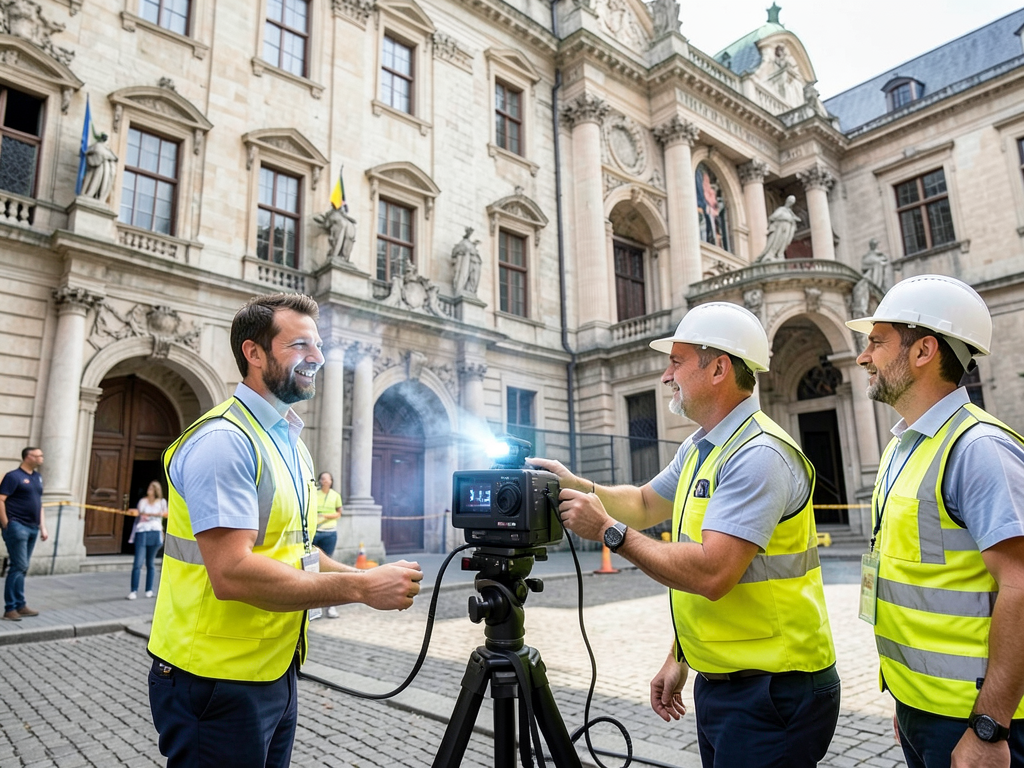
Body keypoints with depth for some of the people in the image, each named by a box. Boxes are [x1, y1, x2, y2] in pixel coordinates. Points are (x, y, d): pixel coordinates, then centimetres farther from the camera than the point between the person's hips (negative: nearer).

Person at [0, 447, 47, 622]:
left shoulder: (37, 477, 15)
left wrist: (43, 527, 16)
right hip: (17, 527, -7)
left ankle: (20, 606, 19)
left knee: (22, 568, 12)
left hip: (32, 528, 7)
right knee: (19, 567, -8)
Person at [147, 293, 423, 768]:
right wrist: (360, 587, -24)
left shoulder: (290, 442, 11)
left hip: (277, 671, 9)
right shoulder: (223, 440, -19)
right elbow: (232, 573, -28)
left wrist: (367, 579, -1)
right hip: (216, 680, -8)